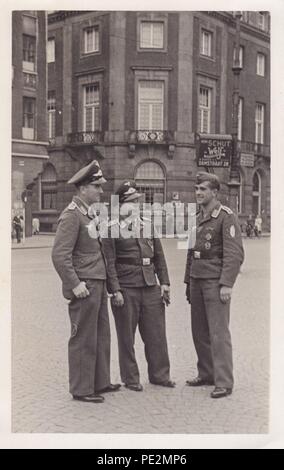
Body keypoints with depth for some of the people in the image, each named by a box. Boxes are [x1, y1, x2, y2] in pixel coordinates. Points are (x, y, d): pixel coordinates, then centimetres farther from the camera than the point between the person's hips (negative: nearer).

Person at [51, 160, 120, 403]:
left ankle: (100, 382, 29)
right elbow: (59, 255, -21)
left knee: (101, 336, 17)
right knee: (84, 339, 0)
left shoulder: (90, 213, 15)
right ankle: (81, 389, 11)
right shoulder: (71, 216, -14)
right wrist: (75, 284, -21)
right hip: (85, 287, -10)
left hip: (98, 284, 10)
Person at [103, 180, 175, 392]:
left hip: (151, 288, 5)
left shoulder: (149, 225, 13)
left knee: (156, 333, 9)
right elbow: (109, 262, -7)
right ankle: (130, 379, 19)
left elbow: (159, 256, 15)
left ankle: (159, 374, 24)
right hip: (126, 290, -5)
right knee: (127, 337, 5)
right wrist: (115, 290, -13)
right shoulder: (112, 229, -3)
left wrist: (164, 282, 8)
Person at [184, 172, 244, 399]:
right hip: (197, 280, 7)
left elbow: (235, 254, -14)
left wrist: (226, 284, -20)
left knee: (219, 332, -6)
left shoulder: (226, 217, -8)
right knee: (199, 331, 11)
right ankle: (206, 374, 23)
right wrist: (188, 282, 18)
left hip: (215, 282, -7)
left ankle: (224, 382, 0)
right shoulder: (197, 218, 16)